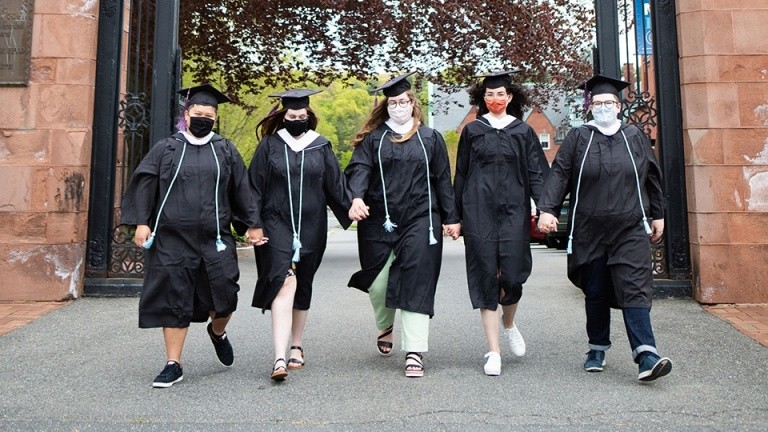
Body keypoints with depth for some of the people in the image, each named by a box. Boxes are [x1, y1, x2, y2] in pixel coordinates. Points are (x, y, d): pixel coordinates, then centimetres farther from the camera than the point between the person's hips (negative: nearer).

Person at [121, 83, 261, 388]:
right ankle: (173, 365, 14)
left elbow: (242, 190, 11)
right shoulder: (166, 149, 7)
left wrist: (252, 224, 8)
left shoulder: (226, 150, 10)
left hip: (215, 238, 1)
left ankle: (217, 332, 33)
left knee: (224, 295, -2)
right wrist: (141, 221, -6)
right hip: (172, 239, 0)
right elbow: (144, 185, 4)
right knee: (173, 300, 3)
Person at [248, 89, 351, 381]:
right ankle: (279, 358, -19)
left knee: (302, 287, 12)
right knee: (284, 282, -17)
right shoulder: (270, 145, 3)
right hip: (277, 223, -2)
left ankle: (296, 345, 31)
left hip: (311, 225, 2)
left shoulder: (320, 146, 8)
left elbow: (335, 184, 9)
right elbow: (255, 187, 3)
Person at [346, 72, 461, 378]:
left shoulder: (430, 138, 11)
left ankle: (415, 352, -4)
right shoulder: (373, 138, 8)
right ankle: (385, 327, 38)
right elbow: (359, 169, -7)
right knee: (378, 283, 6)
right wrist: (357, 197, -27)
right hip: (379, 221, 1)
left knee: (416, 283, -8)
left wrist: (451, 218, 6)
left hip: (420, 220, 0)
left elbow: (442, 179, 10)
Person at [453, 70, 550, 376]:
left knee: (511, 275, -4)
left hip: (514, 211, 0)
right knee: (486, 275, -3)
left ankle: (509, 324, 30)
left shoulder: (523, 132, 11)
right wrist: (456, 215, 6)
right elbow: (461, 175, 11)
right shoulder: (472, 131, 11)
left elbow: (537, 172, 6)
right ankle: (494, 351, 3)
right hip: (479, 211, 0)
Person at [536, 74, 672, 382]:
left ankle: (646, 356, -11)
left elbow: (652, 177, 15)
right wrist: (547, 209, -16)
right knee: (595, 293, 8)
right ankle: (597, 349, 22)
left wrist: (657, 215, 15)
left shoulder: (635, 137, 10)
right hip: (589, 232, 0)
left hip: (630, 230, 0)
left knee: (634, 290, -7)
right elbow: (559, 174, -4)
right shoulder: (577, 137, 4)